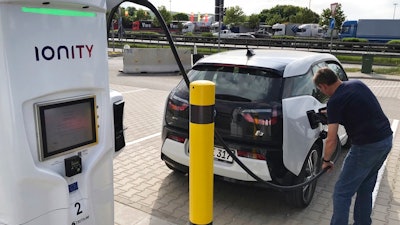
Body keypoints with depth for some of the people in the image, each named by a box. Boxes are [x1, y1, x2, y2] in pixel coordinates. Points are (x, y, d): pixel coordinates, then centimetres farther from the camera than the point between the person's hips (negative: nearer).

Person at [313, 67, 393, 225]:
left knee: (342, 193, 2)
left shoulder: (335, 101, -15)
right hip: (386, 140, 9)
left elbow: (331, 140, -14)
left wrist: (326, 160, 2)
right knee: (365, 188, 23)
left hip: (367, 146, -9)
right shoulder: (358, 84, 7)